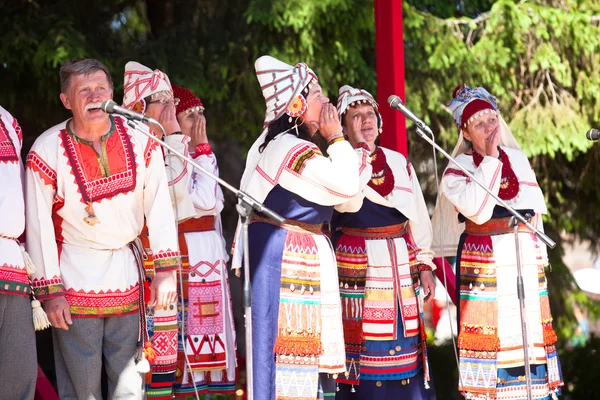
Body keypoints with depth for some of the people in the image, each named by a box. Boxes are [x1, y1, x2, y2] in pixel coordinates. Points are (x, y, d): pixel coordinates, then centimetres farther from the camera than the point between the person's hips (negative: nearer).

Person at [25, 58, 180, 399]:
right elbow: (39, 224, -8)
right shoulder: (48, 152, -12)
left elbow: (159, 207, 3)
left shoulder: (140, 142, -3)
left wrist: (166, 269, -1)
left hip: (127, 273, 3)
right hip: (75, 279, -3)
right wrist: (49, 291, -9)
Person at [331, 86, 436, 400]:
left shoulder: (398, 162, 12)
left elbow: (419, 217, 14)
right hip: (356, 266, -4)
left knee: (403, 342, 3)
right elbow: (348, 202, -21)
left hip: (400, 265, 4)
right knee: (363, 344, -6)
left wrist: (424, 265, 6)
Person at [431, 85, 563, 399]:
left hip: (526, 256, 4)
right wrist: (490, 158, -13)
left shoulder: (518, 159, 12)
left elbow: (536, 207, 15)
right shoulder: (458, 168, -1)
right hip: (484, 261, -4)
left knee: (529, 329, 3)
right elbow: (477, 209, -19)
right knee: (489, 330, -7)